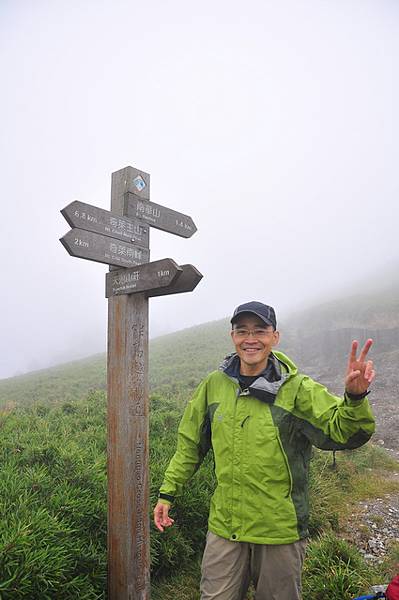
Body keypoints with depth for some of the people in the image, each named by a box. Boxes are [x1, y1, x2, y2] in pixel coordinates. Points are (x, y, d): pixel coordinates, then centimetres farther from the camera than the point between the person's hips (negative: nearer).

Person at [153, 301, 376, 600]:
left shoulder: (297, 389, -12)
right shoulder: (215, 384, -3)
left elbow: (342, 432, -22)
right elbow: (190, 444, 7)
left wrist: (355, 397, -41)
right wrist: (167, 492, 9)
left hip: (281, 530, -2)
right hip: (225, 527, 2)